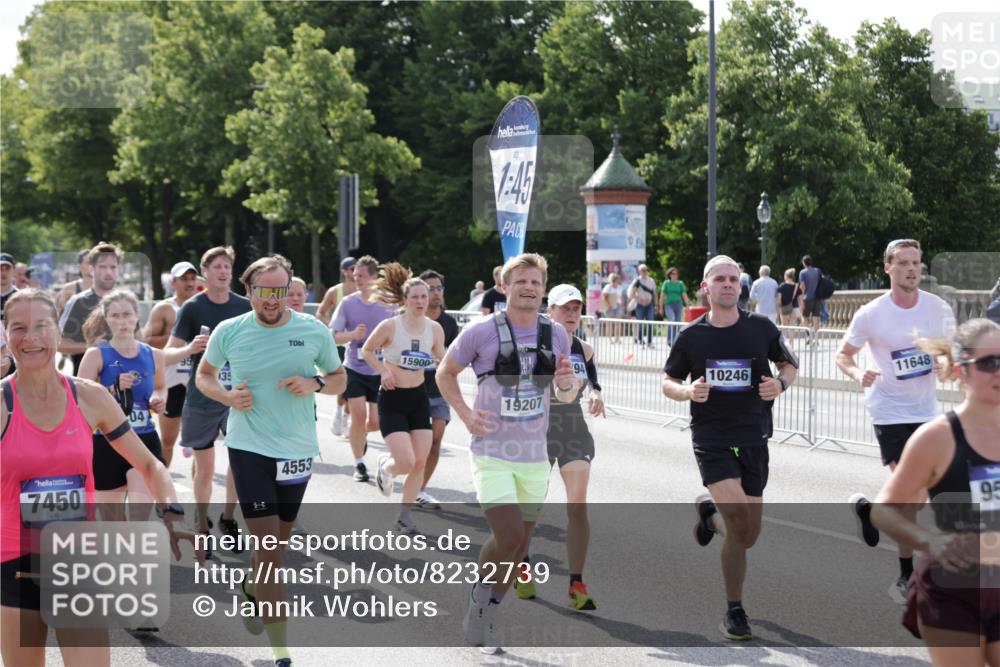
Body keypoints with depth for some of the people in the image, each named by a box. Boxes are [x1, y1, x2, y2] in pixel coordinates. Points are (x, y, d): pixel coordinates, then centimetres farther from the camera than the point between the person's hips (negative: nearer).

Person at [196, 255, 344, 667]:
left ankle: (252, 590, 52)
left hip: (297, 450, 3)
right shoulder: (228, 332, -5)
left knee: (278, 543, 18)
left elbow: (339, 379, 8)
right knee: (269, 548, -10)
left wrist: (314, 384, -14)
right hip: (249, 447, -3)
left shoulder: (314, 331, -4)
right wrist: (227, 397, -10)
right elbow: (203, 375, 10)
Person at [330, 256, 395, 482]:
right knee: (359, 414, -11)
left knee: (375, 422, 1)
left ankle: (360, 436, 37)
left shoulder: (388, 304, -3)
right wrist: (353, 335, -21)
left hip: (380, 371, 1)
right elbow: (332, 336, -3)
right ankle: (359, 464, 4)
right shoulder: (348, 303, -2)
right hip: (355, 368, -1)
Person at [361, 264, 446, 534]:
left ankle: (404, 517, 16)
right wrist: (383, 371, -13)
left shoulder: (435, 329, -2)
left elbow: (442, 362, 11)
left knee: (420, 462, 1)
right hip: (392, 399, -4)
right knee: (406, 462, -14)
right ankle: (384, 465, 23)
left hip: (418, 399, 5)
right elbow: (367, 351, 1)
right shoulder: (390, 326, -14)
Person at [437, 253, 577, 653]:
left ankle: (487, 615, 27)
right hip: (492, 453, -5)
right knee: (508, 537, -18)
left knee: (519, 545, 9)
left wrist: (566, 385, -9)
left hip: (535, 456, 5)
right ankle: (479, 598, 8)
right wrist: (465, 414, -9)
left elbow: (565, 396, 14)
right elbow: (445, 372, 6)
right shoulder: (480, 332, -8)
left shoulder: (556, 335, 5)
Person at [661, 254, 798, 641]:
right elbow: (667, 382, 8)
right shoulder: (691, 336, -1)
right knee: (740, 521, -21)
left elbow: (790, 364, 14)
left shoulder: (761, 328, 1)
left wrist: (780, 384, -8)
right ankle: (735, 610, -3)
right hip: (712, 440, -3)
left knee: (747, 536, 5)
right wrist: (688, 392, -14)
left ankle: (710, 512, 40)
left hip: (754, 439, 3)